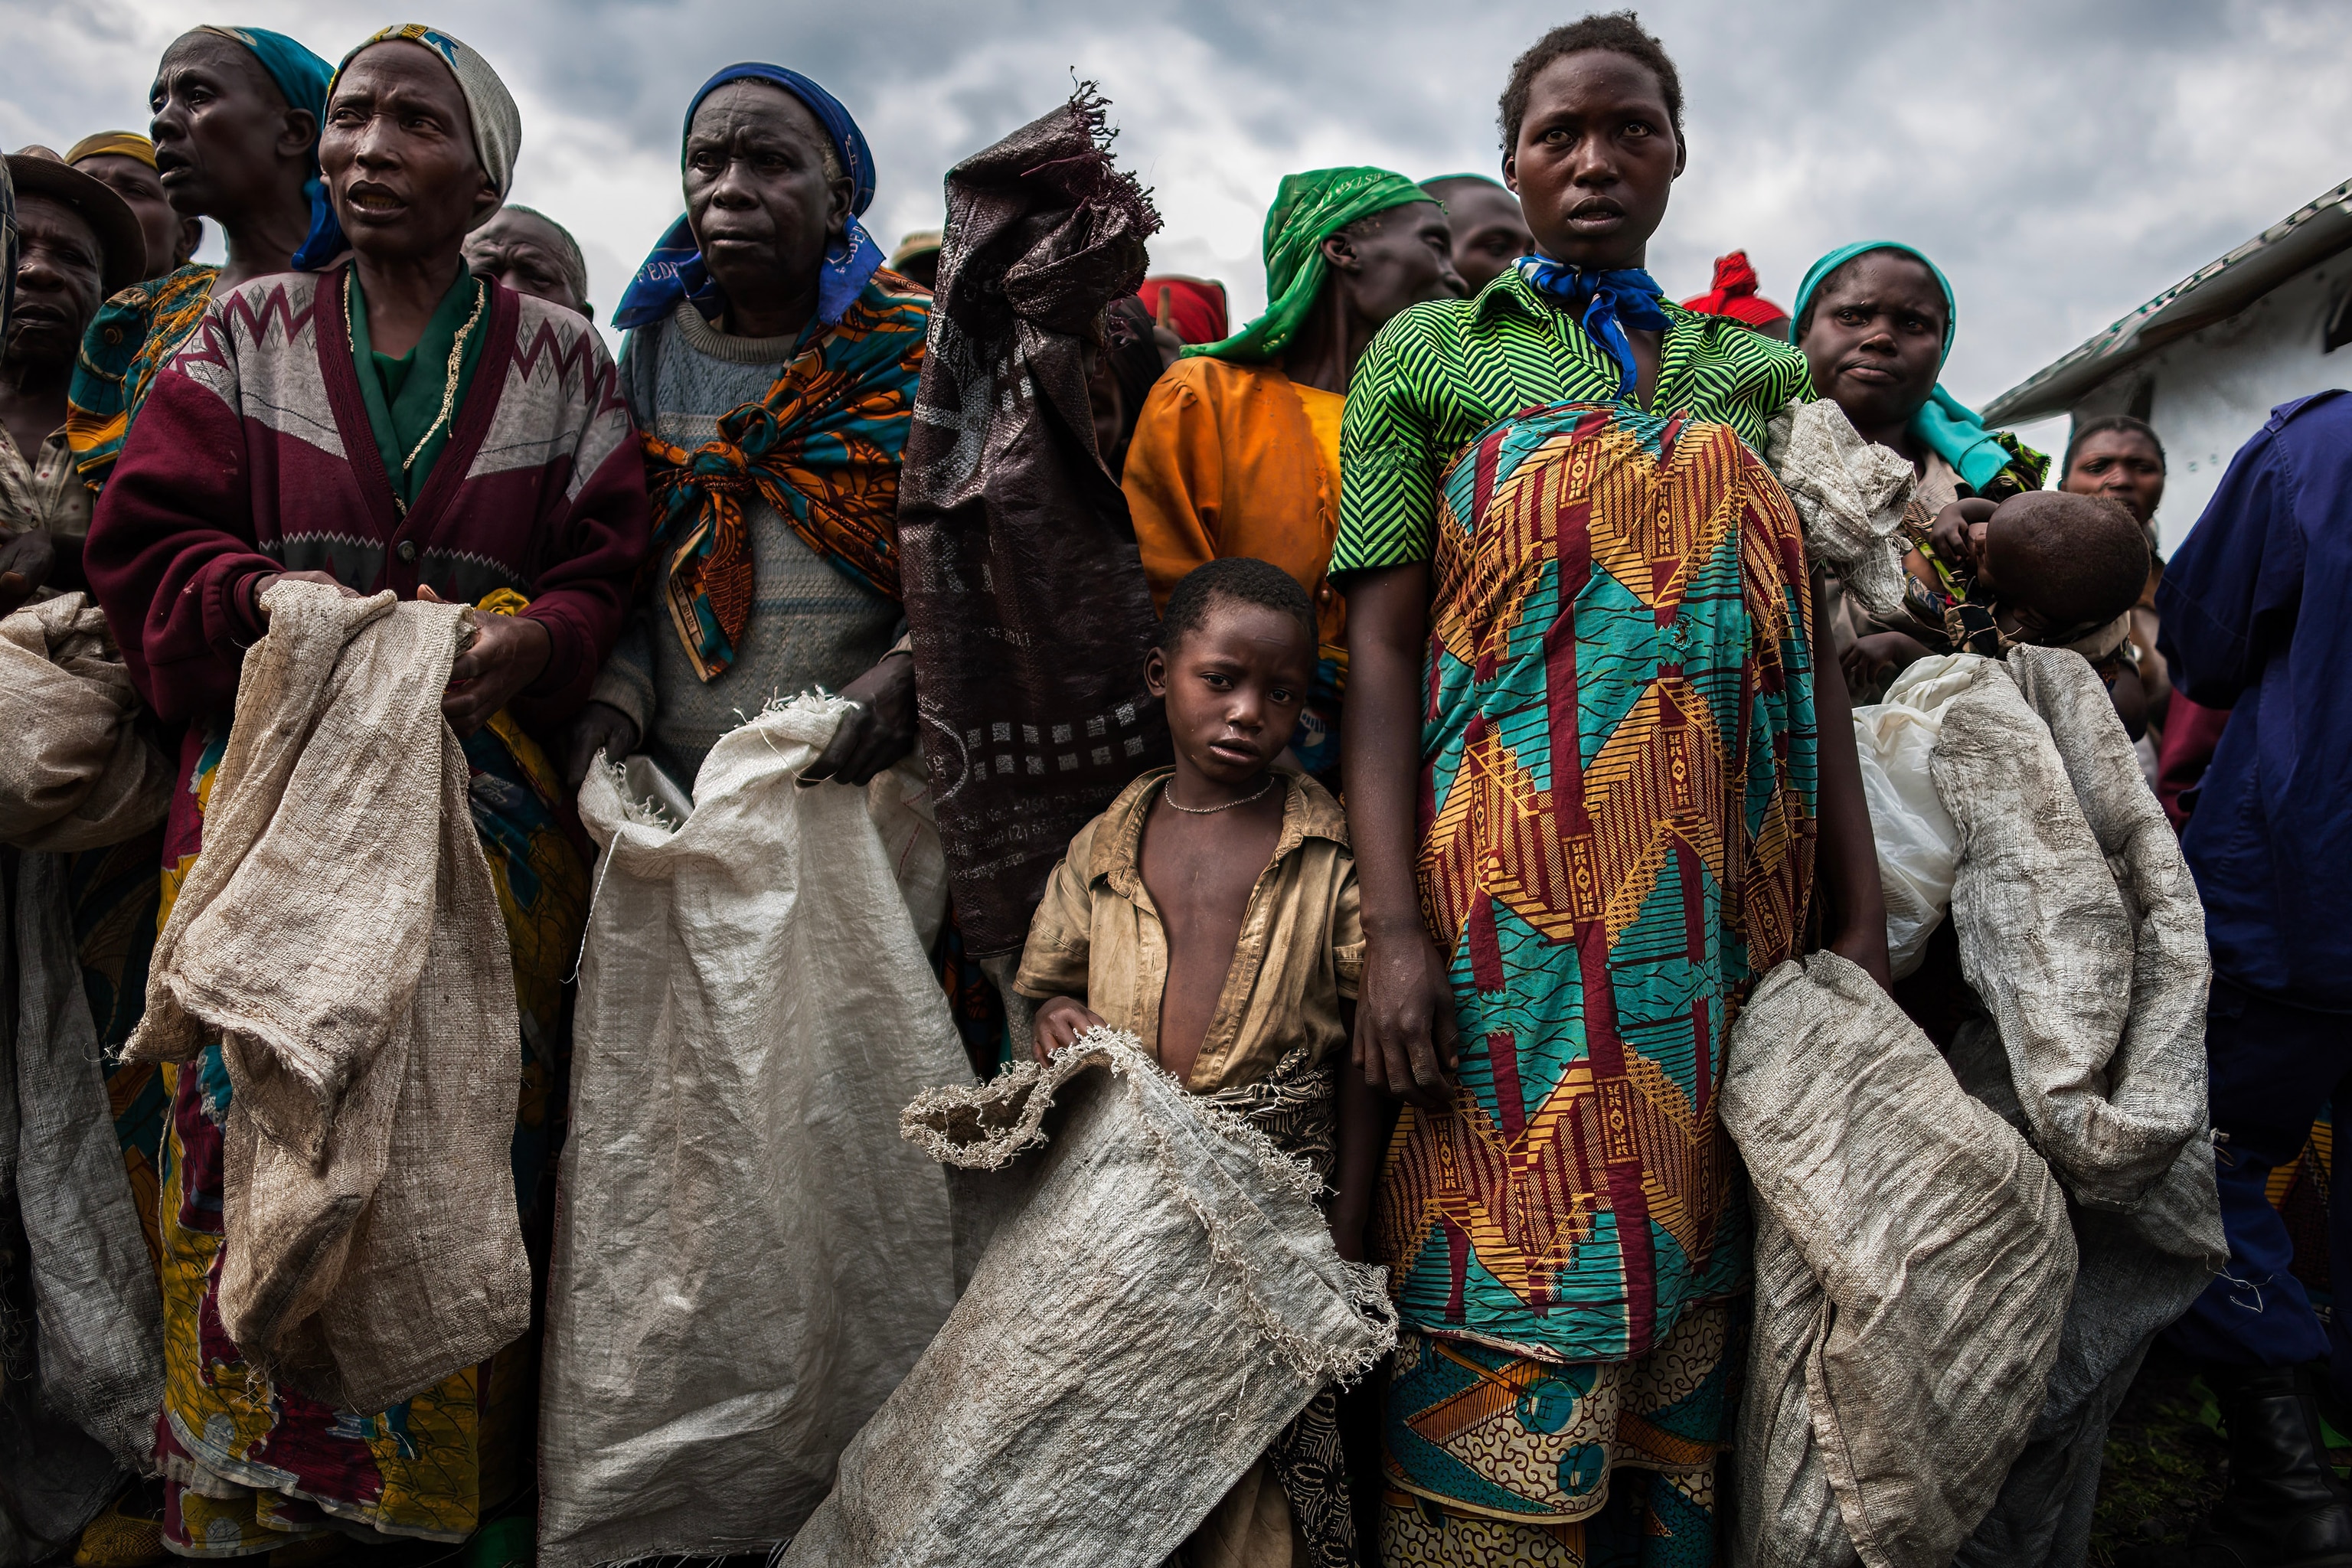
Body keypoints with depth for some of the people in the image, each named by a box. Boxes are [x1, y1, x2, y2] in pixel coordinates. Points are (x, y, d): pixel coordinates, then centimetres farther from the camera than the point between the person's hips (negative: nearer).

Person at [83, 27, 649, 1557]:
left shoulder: (561, 359, 10)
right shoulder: (249, 332, 13)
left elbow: (610, 575, 5)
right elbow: (145, 541, 8)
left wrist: (532, 638, -16)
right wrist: (260, 591, -12)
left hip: (487, 797, -1)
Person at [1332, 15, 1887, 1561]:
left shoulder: (1757, 368, 18)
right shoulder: (1432, 352, 7)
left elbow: (1810, 644, 13)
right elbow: (1383, 646, -1)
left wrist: (1864, 906, 5)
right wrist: (1397, 926, -11)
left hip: (1729, 904, 4)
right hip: (1522, 906, -3)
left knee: (1694, 1284, 9)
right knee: (1522, 1315, -4)